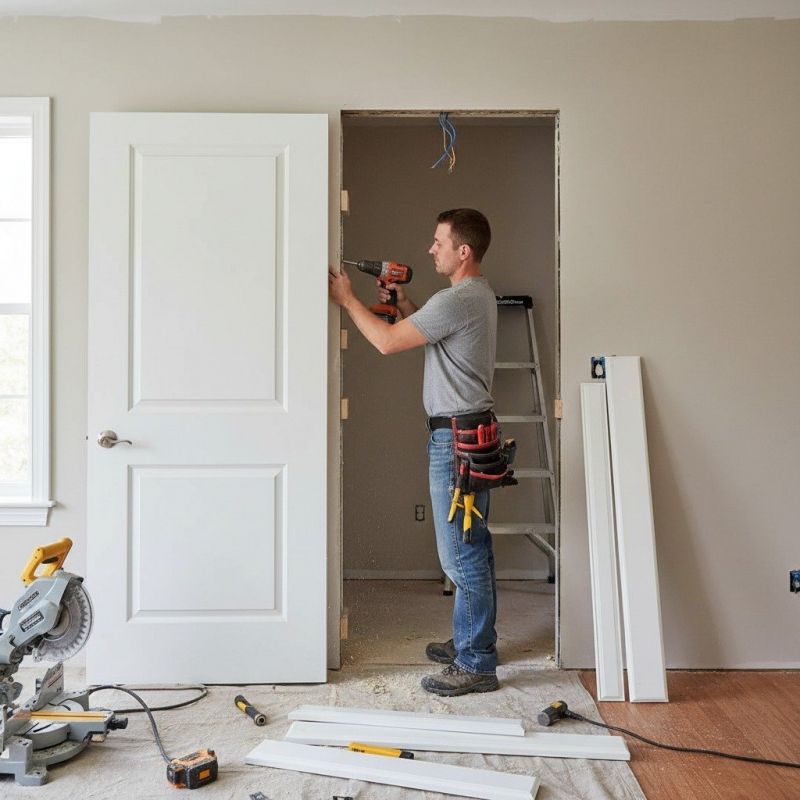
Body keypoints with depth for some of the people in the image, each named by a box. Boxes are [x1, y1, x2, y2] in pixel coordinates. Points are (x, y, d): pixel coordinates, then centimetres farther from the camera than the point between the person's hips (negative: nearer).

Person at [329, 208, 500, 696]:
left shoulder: (458, 299, -17)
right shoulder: (478, 294, 16)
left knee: (462, 554, -5)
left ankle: (476, 665, 4)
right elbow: (431, 334, 27)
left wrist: (346, 298, -2)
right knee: (473, 547, 17)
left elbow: (387, 342, -16)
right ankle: (474, 642, 29)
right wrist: (404, 305, 13)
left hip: (456, 436, -11)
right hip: (471, 433, 11)